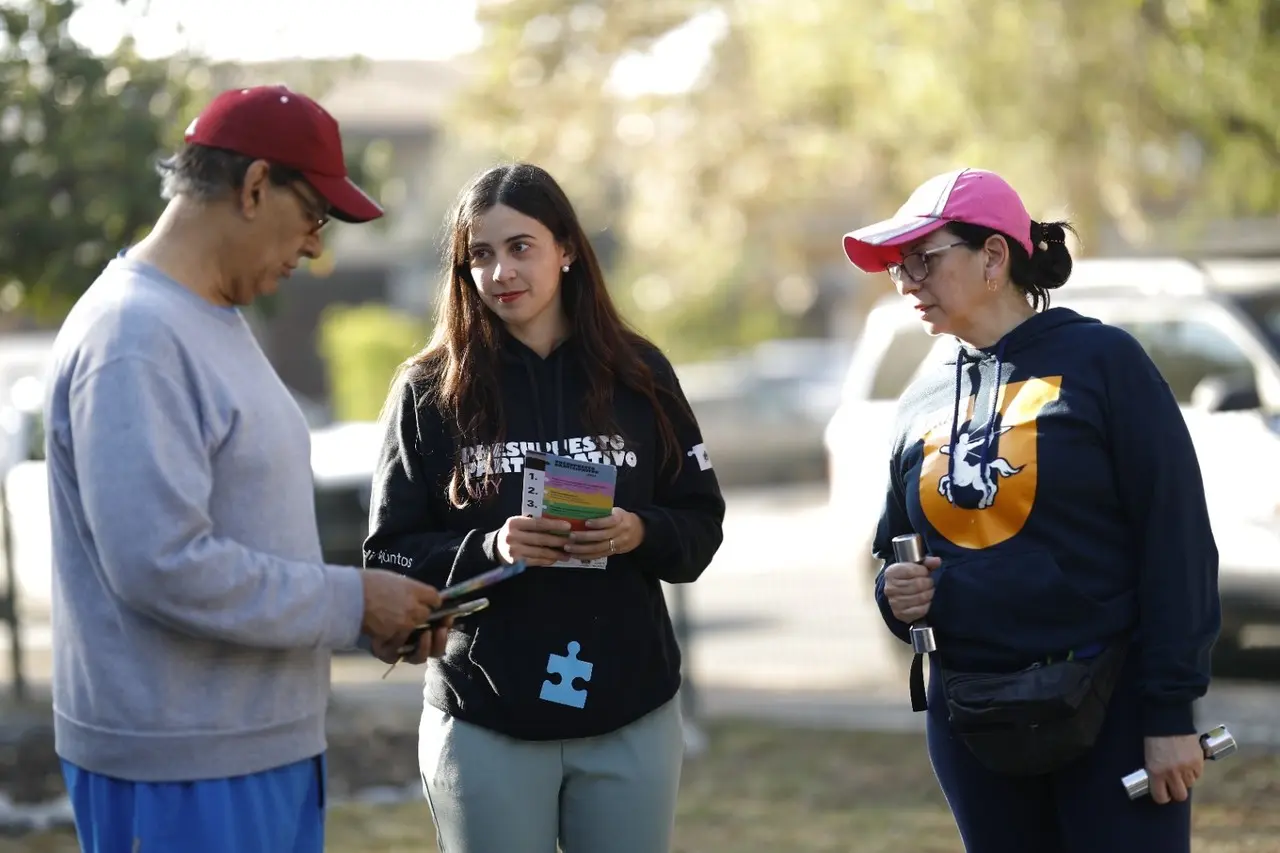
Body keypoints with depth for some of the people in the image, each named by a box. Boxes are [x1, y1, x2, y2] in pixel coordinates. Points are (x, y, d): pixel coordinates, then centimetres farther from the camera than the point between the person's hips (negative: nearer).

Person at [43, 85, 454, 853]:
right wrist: (351, 602, -15)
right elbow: (164, 564, -25)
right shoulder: (133, 336, -17)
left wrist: (379, 618, 7)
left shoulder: (220, 322, 15)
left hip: (269, 745, 10)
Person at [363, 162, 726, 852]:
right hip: (484, 726, -2)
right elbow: (389, 555, -2)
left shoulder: (638, 374, 4)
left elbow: (701, 522, 8)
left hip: (631, 718, 2)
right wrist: (489, 549, -20)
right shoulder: (429, 392, -1)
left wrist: (640, 535, -13)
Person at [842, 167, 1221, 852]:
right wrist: (895, 592, -1)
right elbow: (896, 549, 23)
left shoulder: (1099, 360, -5)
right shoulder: (921, 401, 11)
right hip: (969, 723, 5)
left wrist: (1171, 712, -12)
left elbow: (1176, 540, -8)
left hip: (1109, 715, -5)